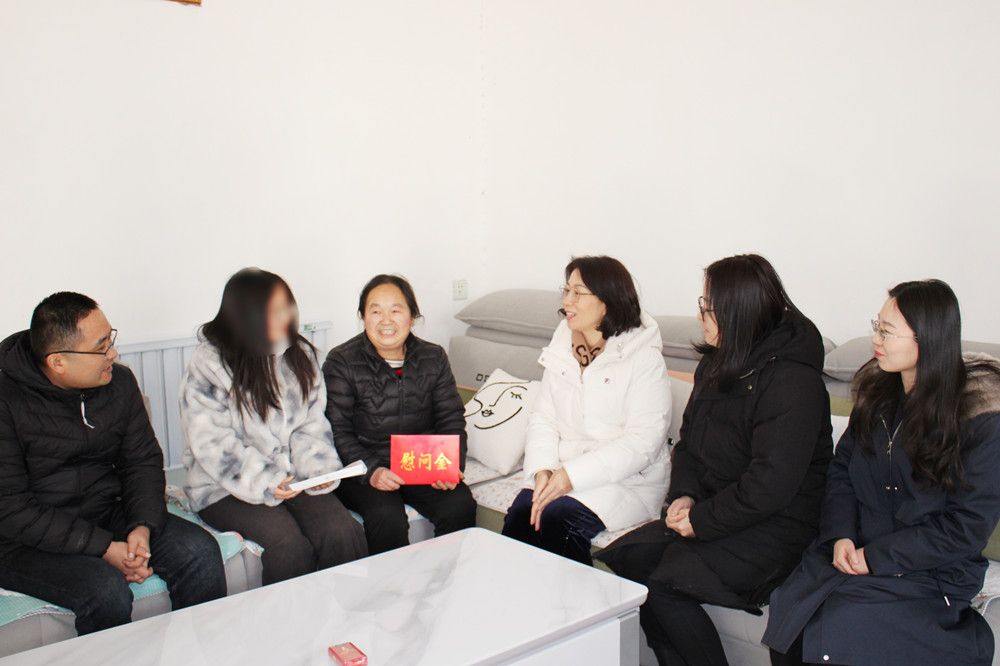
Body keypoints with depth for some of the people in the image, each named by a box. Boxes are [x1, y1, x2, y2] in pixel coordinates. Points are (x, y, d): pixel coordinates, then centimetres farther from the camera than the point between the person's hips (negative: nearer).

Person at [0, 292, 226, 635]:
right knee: (106, 588, -31)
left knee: (200, 550, -15)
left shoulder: (119, 382, -1)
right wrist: (103, 548, -24)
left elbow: (144, 461, 5)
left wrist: (142, 527, -14)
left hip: (107, 515, 5)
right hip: (30, 542, -5)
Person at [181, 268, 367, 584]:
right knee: (290, 546, -27)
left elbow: (312, 423, 8)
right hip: (228, 487, -4)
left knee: (343, 533, -21)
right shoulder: (208, 364, -9)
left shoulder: (299, 354, 7)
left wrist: (319, 468, -10)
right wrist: (264, 483, -22)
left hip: (293, 478, 4)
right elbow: (212, 444, -13)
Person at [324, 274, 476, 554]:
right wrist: (371, 471, -24)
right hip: (362, 468, -3)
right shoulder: (341, 362, -5)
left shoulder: (433, 358, 6)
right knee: (387, 516, -30)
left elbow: (451, 419, 6)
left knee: (460, 506, -20)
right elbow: (337, 432, -9)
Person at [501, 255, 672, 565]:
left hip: (628, 479, -4)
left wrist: (573, 476, -21)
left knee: (558, 518, -28)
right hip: (562, 471, 5)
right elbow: (543, 418, 7)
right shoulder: (562, 350, 9)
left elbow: (642, 442, -16)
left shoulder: (644, 357, -10)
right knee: (519, 515, -22)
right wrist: (542, 470, -12)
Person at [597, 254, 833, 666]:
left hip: (775, 527, -8)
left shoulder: (793, 383, -20)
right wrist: (683, 494, -1)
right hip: (710, 508, 9)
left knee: (662, 586, -24)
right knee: (625, 557, -11)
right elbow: (690, 440, 17)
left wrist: (701, 520, -15)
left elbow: (770, 486, -23)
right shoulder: (717, 362, 9)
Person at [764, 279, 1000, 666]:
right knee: (788, 622, -21)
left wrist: (877, 557, -16)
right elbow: (842, 469, 11)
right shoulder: (876, 390, 4)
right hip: (853, 552, 5)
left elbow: (969, 526, -13)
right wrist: (840, 535, -7)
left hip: (928, 573, -4)